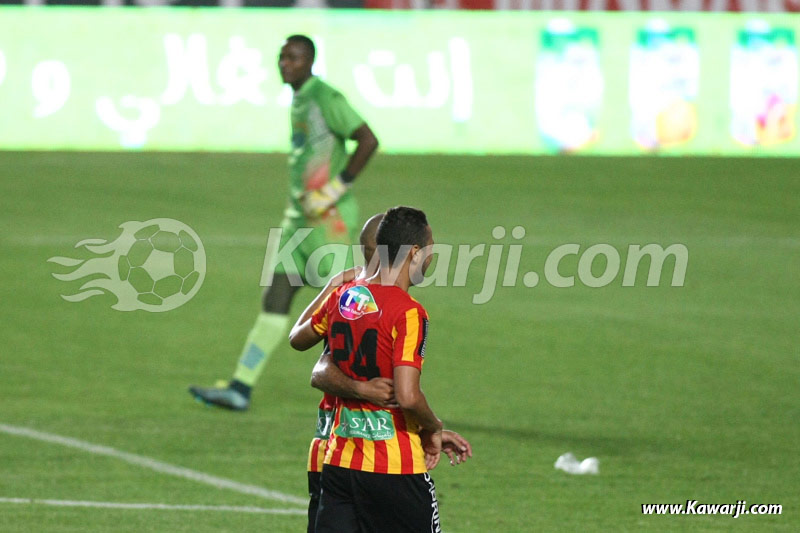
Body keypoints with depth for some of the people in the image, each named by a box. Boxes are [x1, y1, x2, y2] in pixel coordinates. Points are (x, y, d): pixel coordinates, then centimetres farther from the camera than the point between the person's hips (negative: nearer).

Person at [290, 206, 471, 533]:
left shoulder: (343, 297, 5)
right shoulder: (409, 313, -16)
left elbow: (298, 339, 25)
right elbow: (408, 396, -24)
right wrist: (433, 430, -5)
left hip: (339, 462, 6)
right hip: (396, 469, -6)